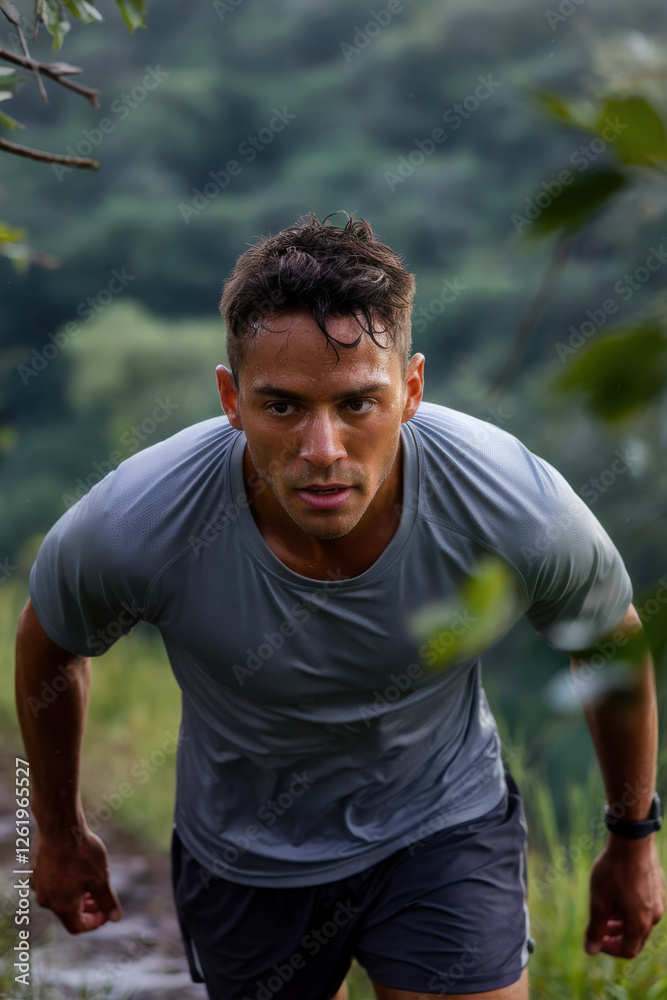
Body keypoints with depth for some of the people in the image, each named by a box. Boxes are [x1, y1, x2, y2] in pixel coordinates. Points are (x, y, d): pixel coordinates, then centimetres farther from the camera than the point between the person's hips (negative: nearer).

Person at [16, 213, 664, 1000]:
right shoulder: (134, 528, -32)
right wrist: (59, 832, 8)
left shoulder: (520, 512, -31)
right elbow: (48, 647, -7)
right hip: (246, 859, 1)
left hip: (444, 825, 0)